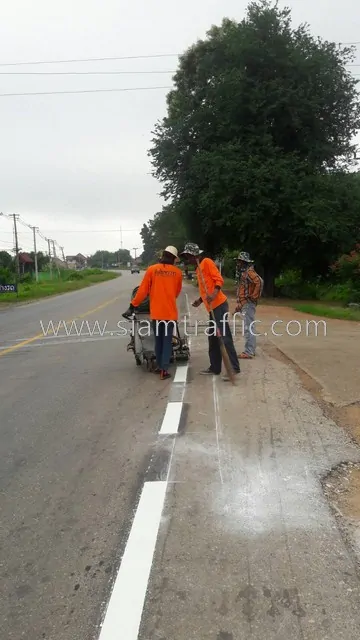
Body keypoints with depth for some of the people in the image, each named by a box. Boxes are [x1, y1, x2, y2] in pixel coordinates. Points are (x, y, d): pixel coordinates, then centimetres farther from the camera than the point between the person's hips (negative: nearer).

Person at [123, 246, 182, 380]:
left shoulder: (152, 269, -3)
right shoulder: (177, 272, 1)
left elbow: (143, 290, -4)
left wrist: (132, 306, 3)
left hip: (156, 312, 1)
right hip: (170, 312, 0)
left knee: (158, 340, 15)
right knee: (167, 341, 5)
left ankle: (159, 366, 24)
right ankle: (164, 369, -1)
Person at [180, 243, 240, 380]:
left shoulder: (207, 262, -6)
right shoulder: (199, 268, 21)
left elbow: (219, 279, -16)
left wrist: (214, 294, -31)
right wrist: (200, 300, 15)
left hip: (219, 305, -10)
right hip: (212, 307, 10)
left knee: (224, 337, -11)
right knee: (213, 338, 12)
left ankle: (234, 368, -9)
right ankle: (215, 367, 18)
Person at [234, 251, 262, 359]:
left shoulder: (249, 272, -13)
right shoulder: (243, 272, 18)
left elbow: (259, 282, -29)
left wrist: (253, 296, -23)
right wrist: (239, 305, 21)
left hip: (248, 304, -11)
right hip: (245, 305, 11)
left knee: (248, 328, -9)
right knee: (249, 327, 15)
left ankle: (248, 352, -8)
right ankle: (251, 350, 22)